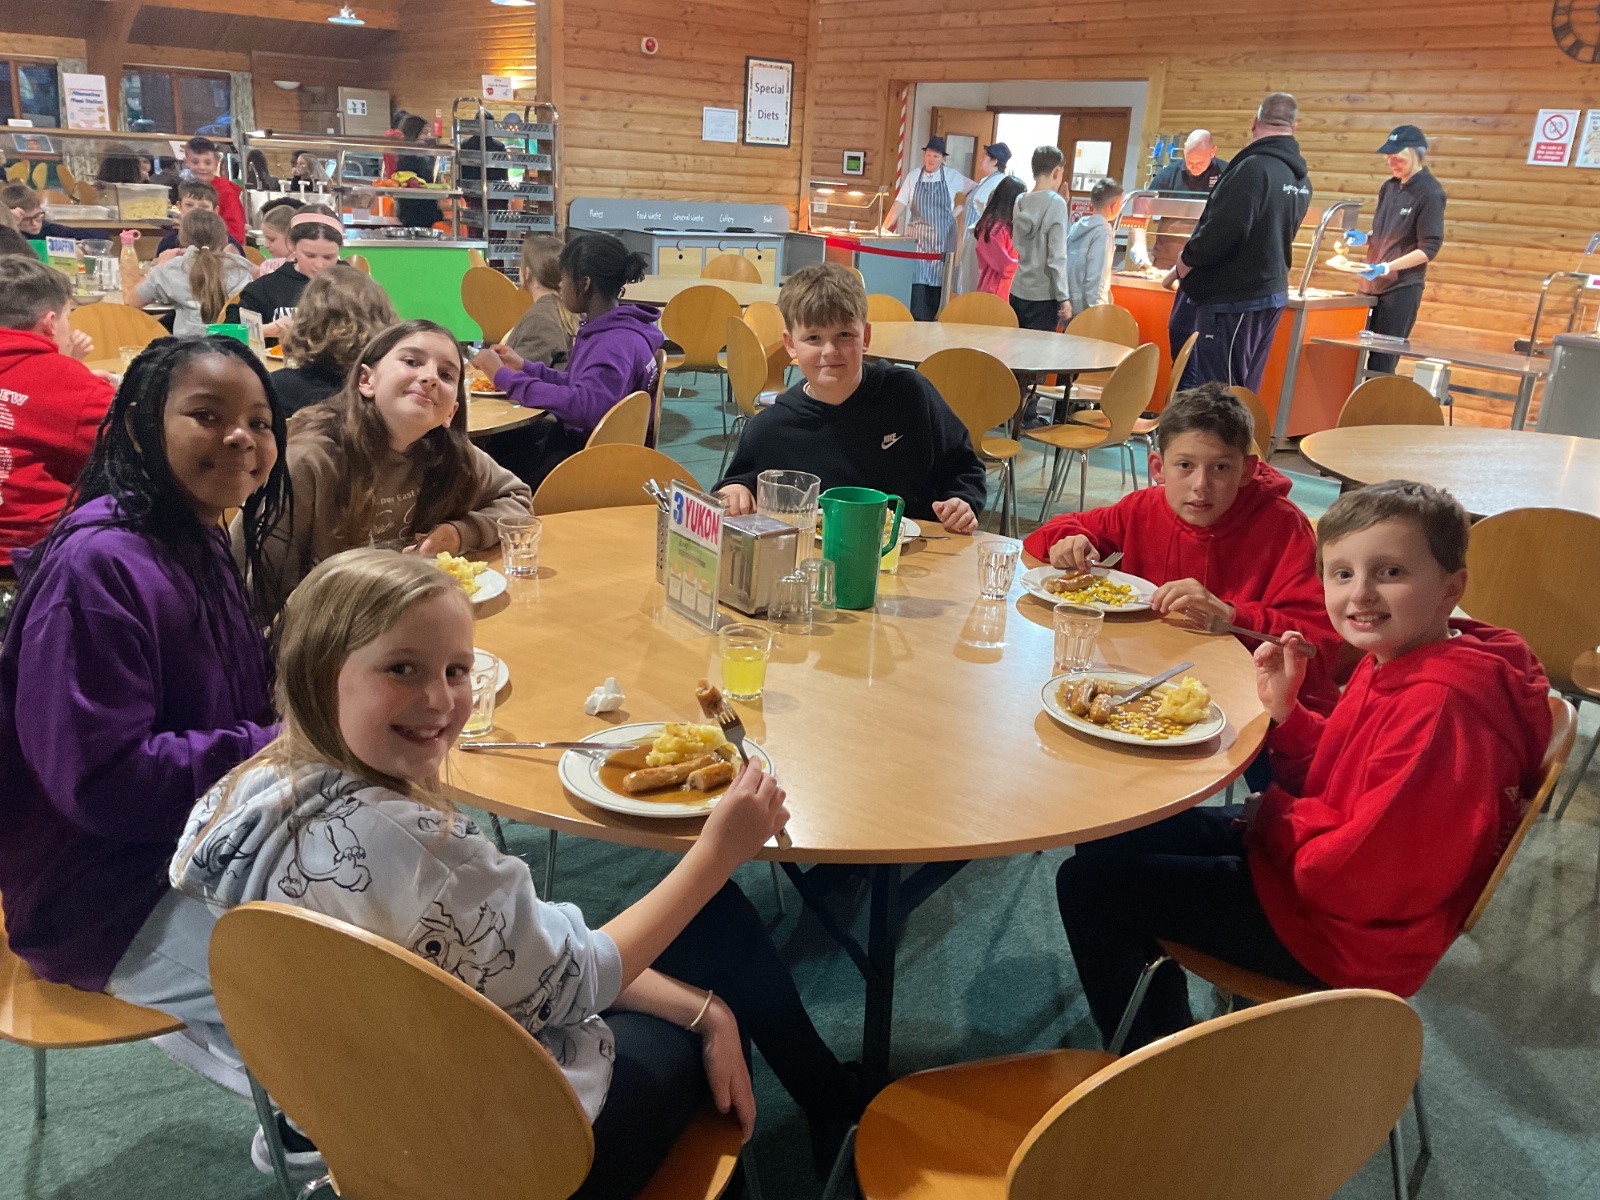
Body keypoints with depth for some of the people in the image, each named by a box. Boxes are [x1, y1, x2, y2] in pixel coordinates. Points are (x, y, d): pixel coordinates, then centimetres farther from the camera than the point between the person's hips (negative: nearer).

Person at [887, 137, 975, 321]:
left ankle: (935, 322, 5)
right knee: (917, 279, -7)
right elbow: (900, 204, -1)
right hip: (918, 238, 1)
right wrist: (885, 226, -12)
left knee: (938, 282, -1)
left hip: (942, 239, -1)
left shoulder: (952, 176, 3)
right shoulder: (913, 176, 5)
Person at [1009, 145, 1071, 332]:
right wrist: (1063, 297, -11)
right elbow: (1057, 257, -13)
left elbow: (1012, 252, 11)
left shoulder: (1020, 202, 6)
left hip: (1016, 292, 6)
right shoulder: (1056, 203, -10)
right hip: (1043, 296, -6)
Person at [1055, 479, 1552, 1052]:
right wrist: (1284, 709, -8)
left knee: (1089, 882, -8)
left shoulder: (1442, 704, -29)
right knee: (1113, 832, 19)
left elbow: (1360, 867, -29)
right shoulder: (1390, 661, 1)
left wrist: (1273, 813, -12)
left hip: (1349, 935, -10)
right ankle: (1167, 1041, 32)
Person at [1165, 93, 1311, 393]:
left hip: (1233, 300, -9)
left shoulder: (1254, 168, -17)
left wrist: (1182, 266, -8)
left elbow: (1220, 234, -24)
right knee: (1241, 392, 16)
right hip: (1271, 292, 9)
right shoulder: (1301, 179, 10)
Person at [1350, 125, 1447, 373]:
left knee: (1380, 364, -7)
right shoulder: (1389, 187, 11)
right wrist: (1364, 239, 1)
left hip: (1402, 288, -7)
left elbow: (1429, 249, -13)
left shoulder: (1430, 192, -9)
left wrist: (1387, 267, -24)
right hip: (1372, 284, 7)